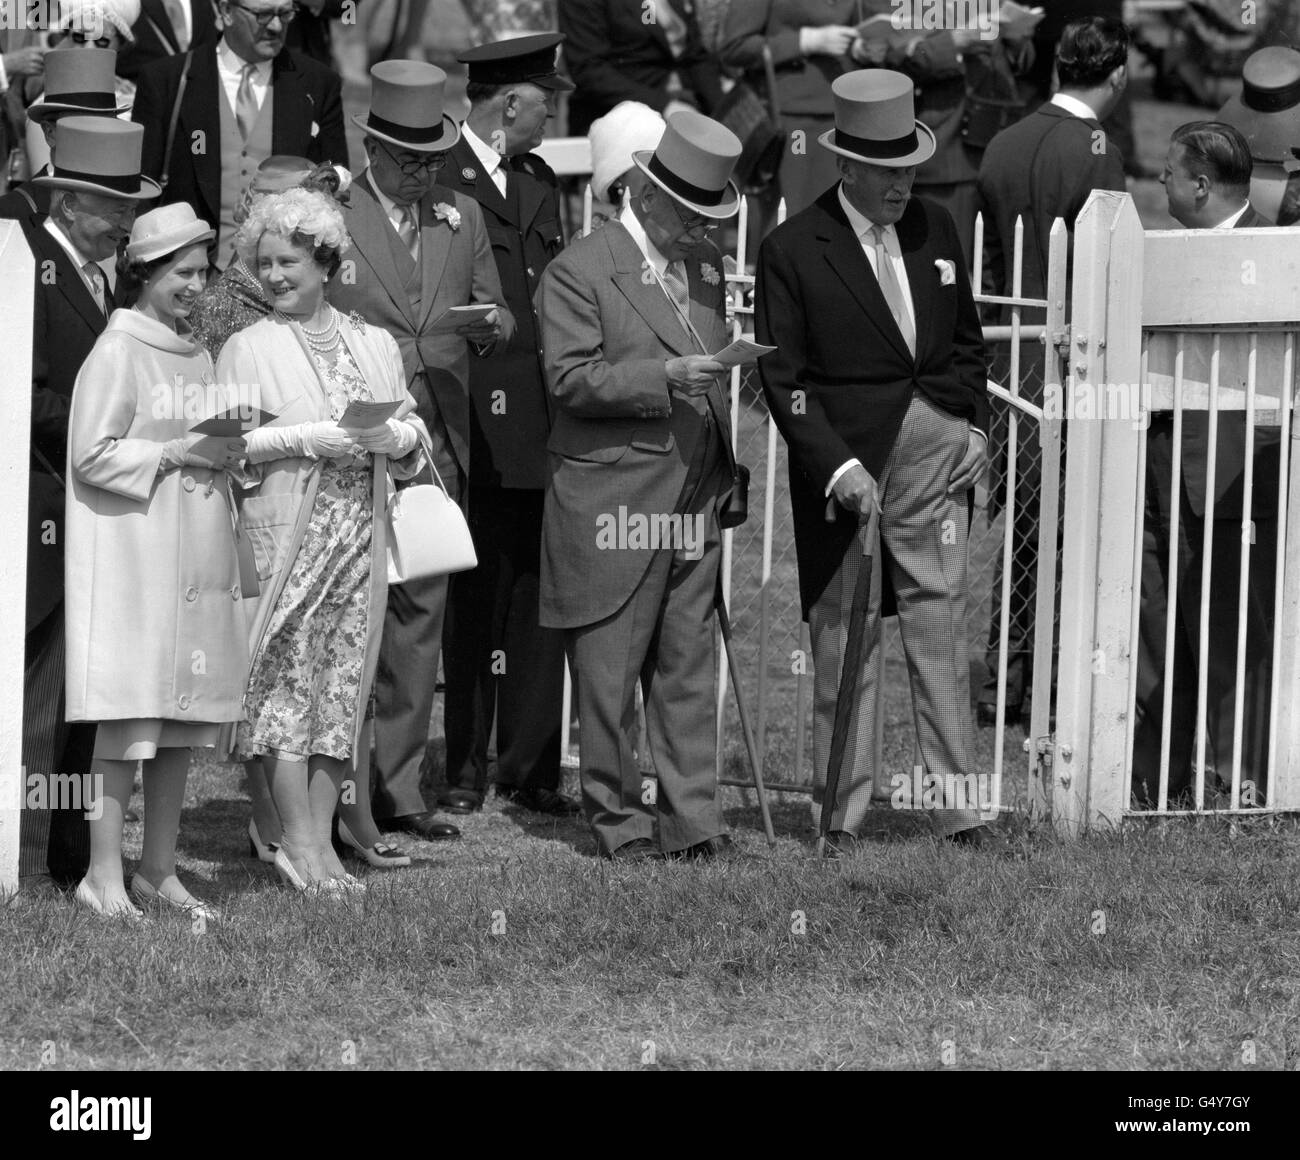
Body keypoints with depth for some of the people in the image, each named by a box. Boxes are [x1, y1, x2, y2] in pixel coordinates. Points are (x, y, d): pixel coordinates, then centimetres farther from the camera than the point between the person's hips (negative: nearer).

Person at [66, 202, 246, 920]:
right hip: (132, 559, -7)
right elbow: (92, 456, -12)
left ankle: (158, 869, 13)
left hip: (197, 558, 7)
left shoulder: (198, 358, 17)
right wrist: (176, 454, -15)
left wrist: (227, 454, 4)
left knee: (185, 723, 6)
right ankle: (104, 876, -7)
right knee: (129, 716, -9)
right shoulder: (118, 352, -6)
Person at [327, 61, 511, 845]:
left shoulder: (463, 219, 14)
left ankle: (399, 788, 9)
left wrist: (493, 325, -8)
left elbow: (494, 312, 14)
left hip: (438, 446, 4)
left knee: (420, 614, 4)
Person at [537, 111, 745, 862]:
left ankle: (692, 819, 9)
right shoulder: (581, 271, -8)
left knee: (689, 668, 6)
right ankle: (619, 819, 10)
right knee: (609, 671, 1)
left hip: (695, 502, 6)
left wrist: (724, 465, 17)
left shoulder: (707, 264, 14)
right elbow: (571, 378, -14)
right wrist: (664, 376, -23)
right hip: (613, 505, -6)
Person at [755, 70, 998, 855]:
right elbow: (783, 377, -8)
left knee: (942, 628, 4)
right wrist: (838, 467, -16)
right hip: (845, 461, -4)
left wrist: (977, 424, 5)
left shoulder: (935, 229, 8)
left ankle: (957, 805, 8)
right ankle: (843, 813, 11)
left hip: (936, 454, 4)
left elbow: (967, 340, 18)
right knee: (843, 639, 4)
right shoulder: (793, 251, -7)